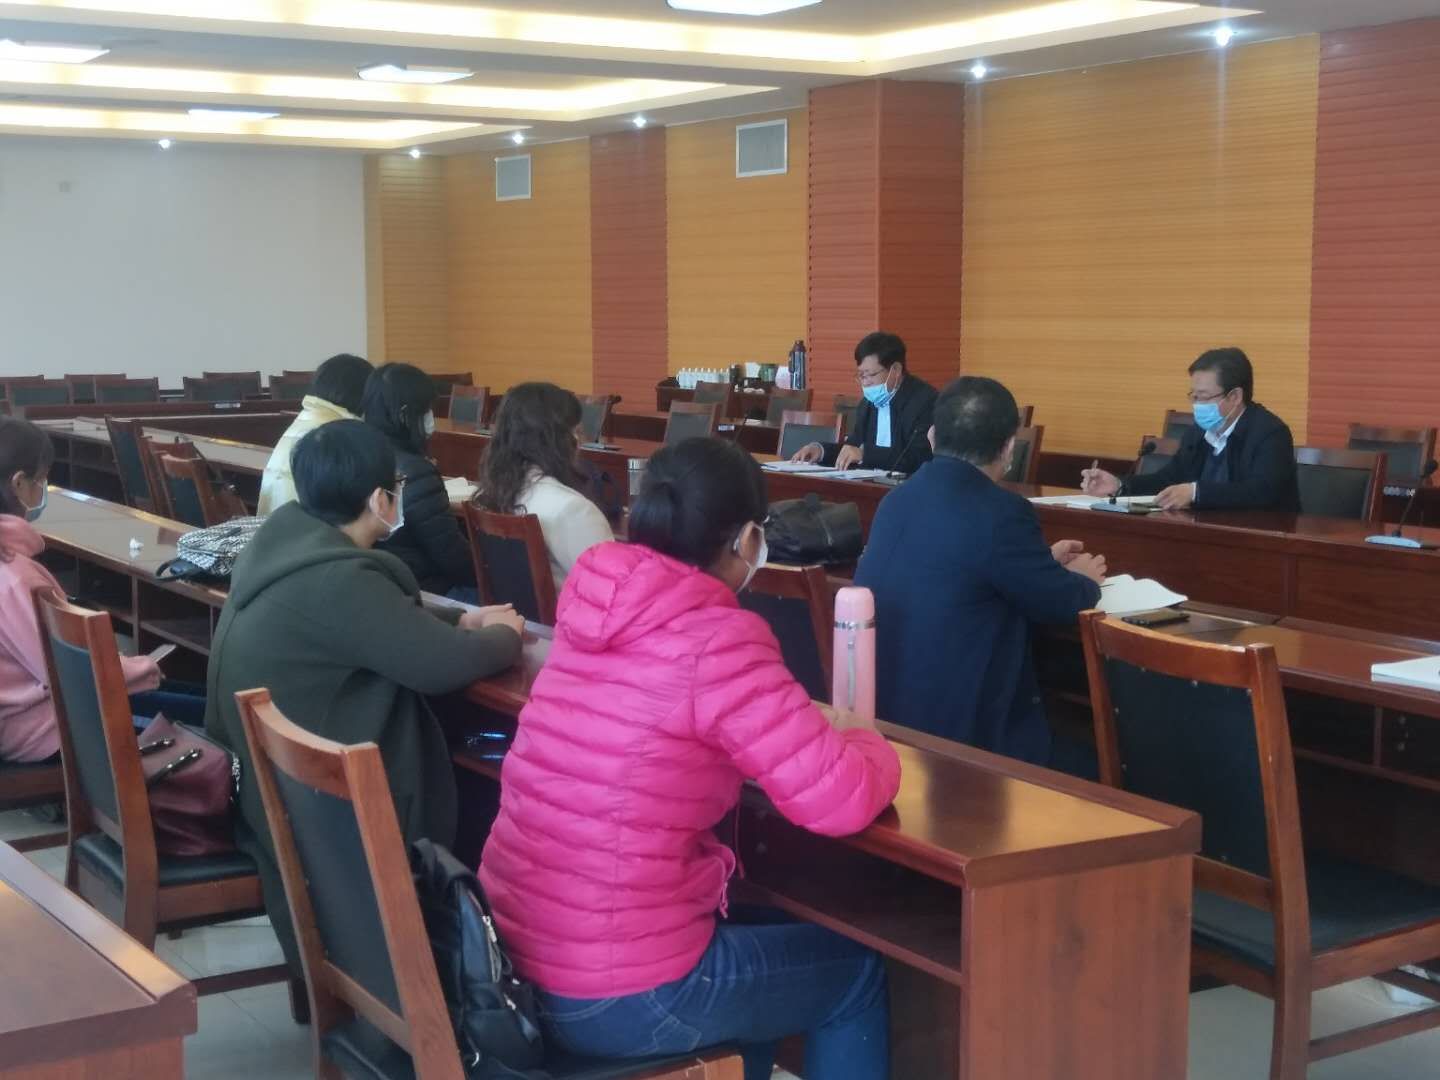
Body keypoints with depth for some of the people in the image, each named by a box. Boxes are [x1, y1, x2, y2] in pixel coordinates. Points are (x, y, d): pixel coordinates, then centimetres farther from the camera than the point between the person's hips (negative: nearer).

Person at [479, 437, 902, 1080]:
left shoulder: (593, 607, 2)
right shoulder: (718, 640, -19)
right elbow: (842, 800, -19)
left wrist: (813, 726, 13)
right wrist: (860, 740, 3)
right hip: (620, 1000, -7)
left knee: (762, 932, 33)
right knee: (854, 971, 19)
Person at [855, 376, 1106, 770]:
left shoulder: (900, 497, 7)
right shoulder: (1001, 512, -17)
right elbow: (1061, 604, -5)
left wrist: (1042, 561, 33)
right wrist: (1082, 578, 17)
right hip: (950, 728, -8)